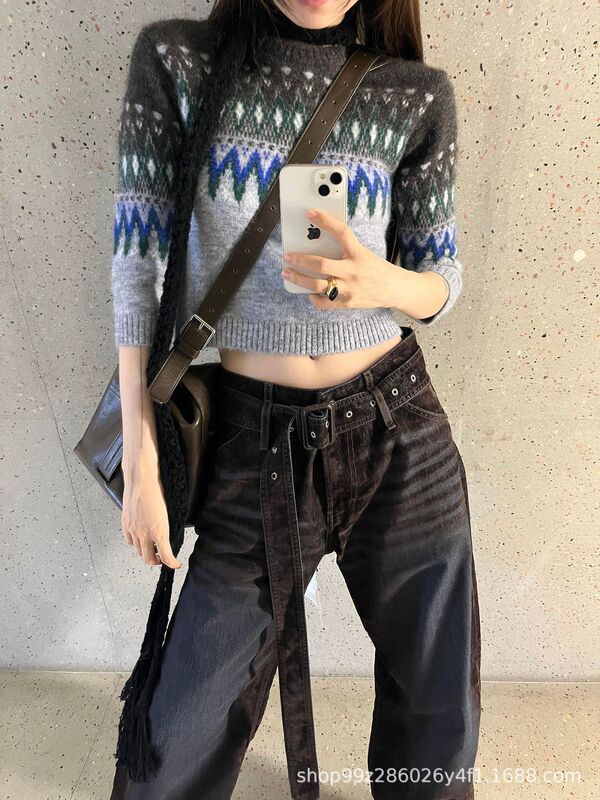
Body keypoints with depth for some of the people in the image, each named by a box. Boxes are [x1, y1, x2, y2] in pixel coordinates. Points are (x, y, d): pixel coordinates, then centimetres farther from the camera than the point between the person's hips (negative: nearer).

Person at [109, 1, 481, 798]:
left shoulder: (418, 95, 4)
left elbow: (443, 280, 7)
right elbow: (138, 261, -3)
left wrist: (383, 283, -18)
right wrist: (142, 463, -6)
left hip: (399, 430, 3)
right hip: (255, 435, -1)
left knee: (439, 697, 18)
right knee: (188, 723, 10)